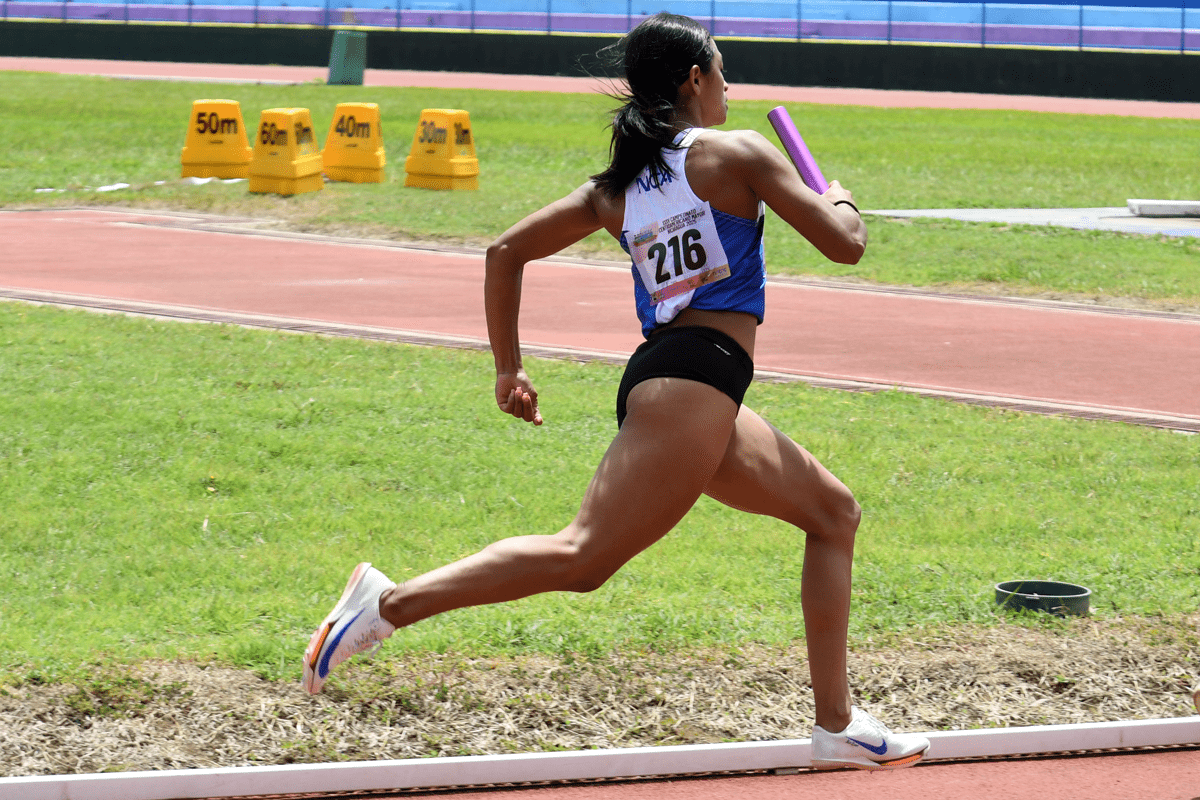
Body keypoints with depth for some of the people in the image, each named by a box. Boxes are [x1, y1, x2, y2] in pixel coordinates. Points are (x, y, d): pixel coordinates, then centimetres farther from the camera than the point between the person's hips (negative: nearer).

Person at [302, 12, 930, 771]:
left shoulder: (616, 189, 19)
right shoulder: (738, 154, 0)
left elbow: (507, 250, 18)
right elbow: (844, 245, 0)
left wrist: (509, 368, 24)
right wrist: (842, 203, 24)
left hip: (658, 378, 9)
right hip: (695, 377, -9)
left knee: (833, 510, 18)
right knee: (583, 557, -18)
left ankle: (839, 724, 14)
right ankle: (392, 602, -26)